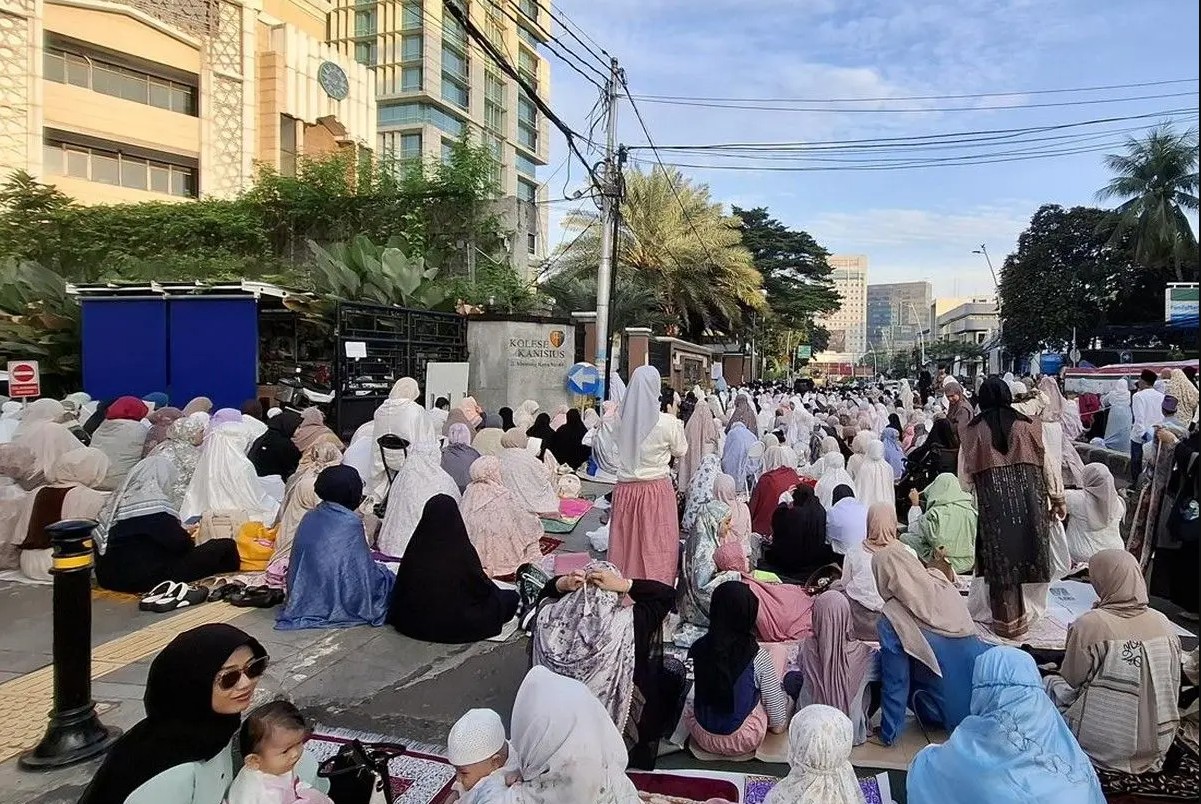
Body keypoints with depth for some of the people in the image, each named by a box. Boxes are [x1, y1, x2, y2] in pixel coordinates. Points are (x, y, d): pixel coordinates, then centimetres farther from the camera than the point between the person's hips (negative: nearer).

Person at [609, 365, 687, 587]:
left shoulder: (621, 419, -7)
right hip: (657, 490, -3)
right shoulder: (667, 422, -15)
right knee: (656, 545, 8)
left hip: (625, 490, 3)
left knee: (626, 543, 14)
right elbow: (681, 452, 3)